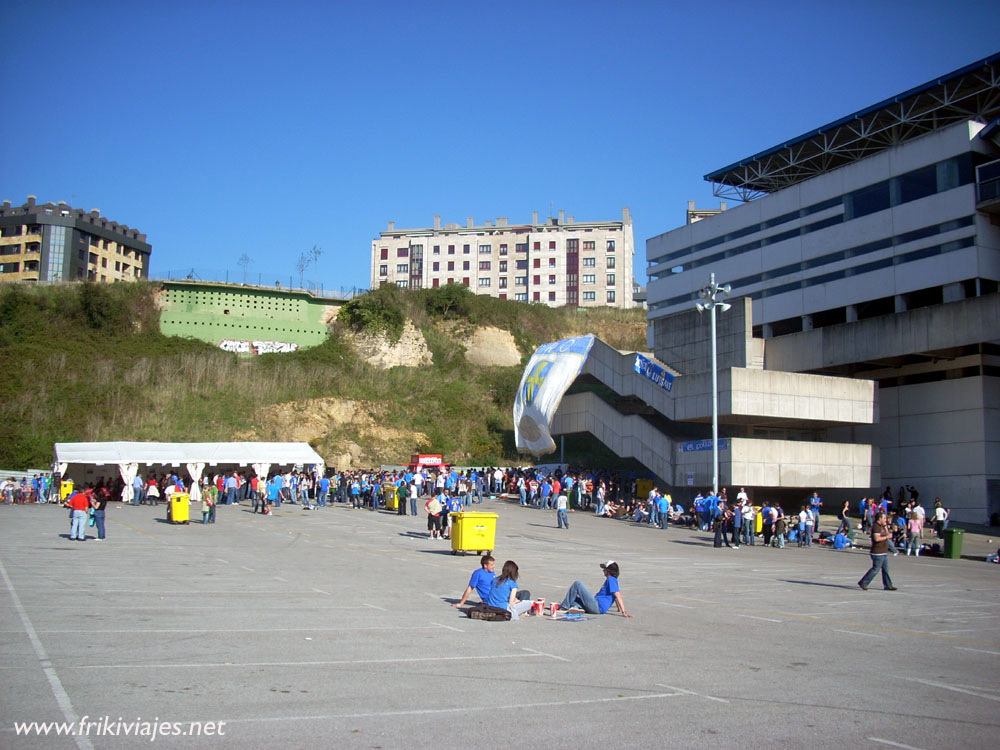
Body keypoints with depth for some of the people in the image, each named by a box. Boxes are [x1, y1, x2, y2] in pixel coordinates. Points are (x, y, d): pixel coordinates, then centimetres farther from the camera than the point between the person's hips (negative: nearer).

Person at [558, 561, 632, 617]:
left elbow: (618, 597, -19)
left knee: (577, 584, -14)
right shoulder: (614, 580, 18)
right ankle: (576, 606, -11)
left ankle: (563, 607, -14)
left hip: (597, 606, -11)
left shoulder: (611, 580, -12)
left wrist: (623, 612, -25)